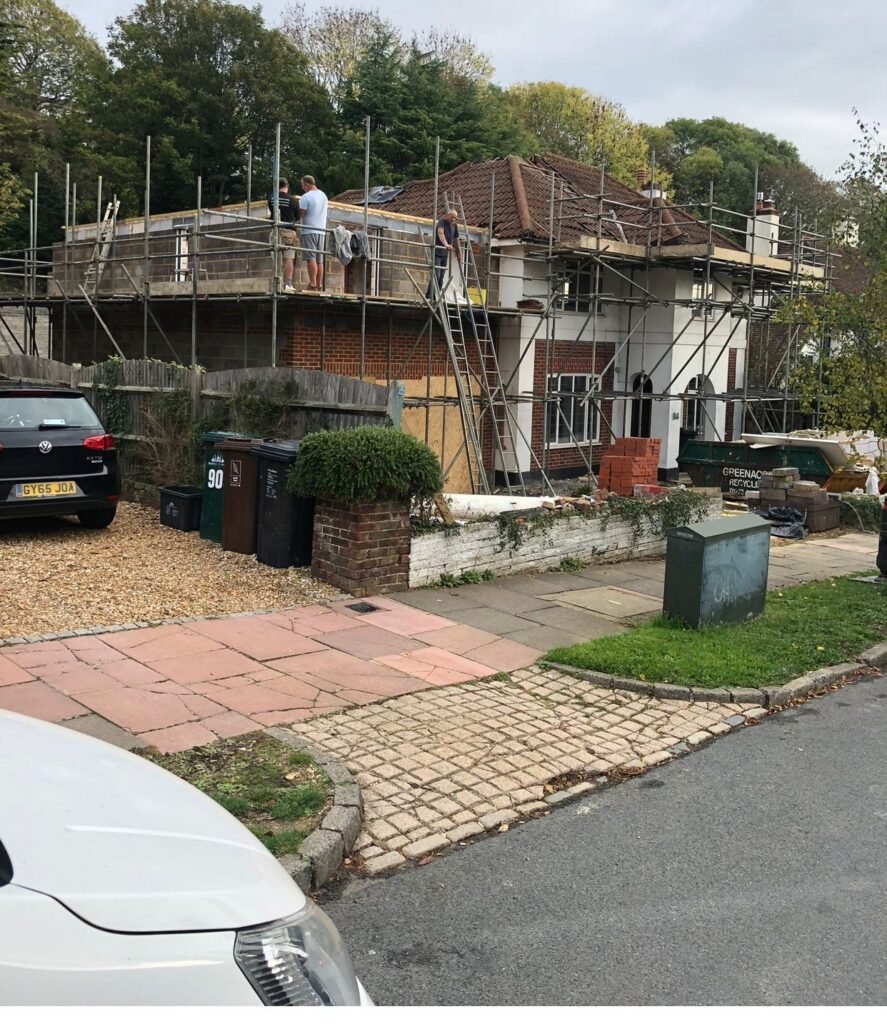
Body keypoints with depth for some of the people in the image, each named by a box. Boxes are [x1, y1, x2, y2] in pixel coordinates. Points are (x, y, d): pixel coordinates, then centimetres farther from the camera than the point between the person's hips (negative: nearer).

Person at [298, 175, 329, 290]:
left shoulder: (306, 197, -9)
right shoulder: (323, 195, 14)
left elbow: (300, 215, -12)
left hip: (309, 230, -7)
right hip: (322, 231, 7)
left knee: (311, 258, -8)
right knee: (319, 260, 7)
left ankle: (312, 284, -14)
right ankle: (319, 286, 5)